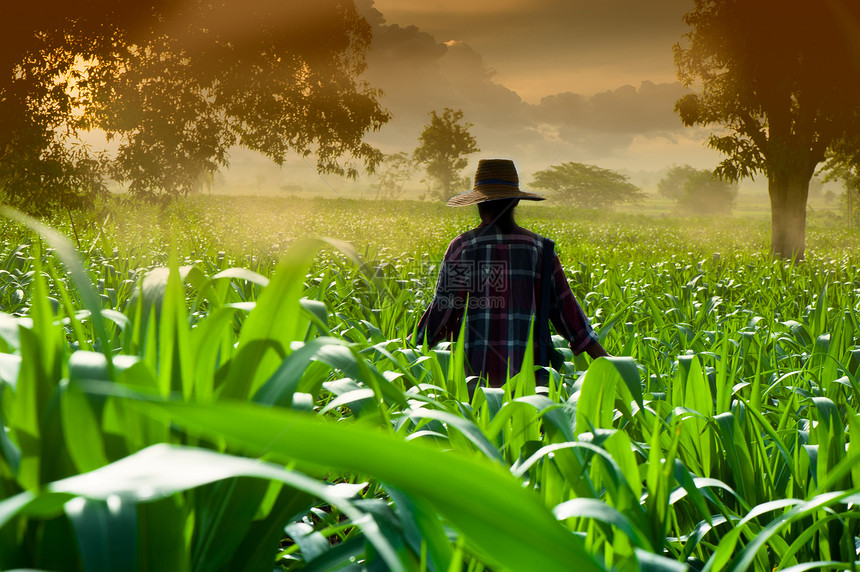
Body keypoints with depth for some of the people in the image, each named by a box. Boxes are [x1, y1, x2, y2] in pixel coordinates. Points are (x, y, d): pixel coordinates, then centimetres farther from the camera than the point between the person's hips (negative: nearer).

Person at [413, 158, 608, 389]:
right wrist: (602, 358, 16)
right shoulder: (540, 248, 7)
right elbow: (566, 308, 9)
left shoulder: (461, 247, 2)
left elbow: (442, 309, 3)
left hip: (474, 370, -1)